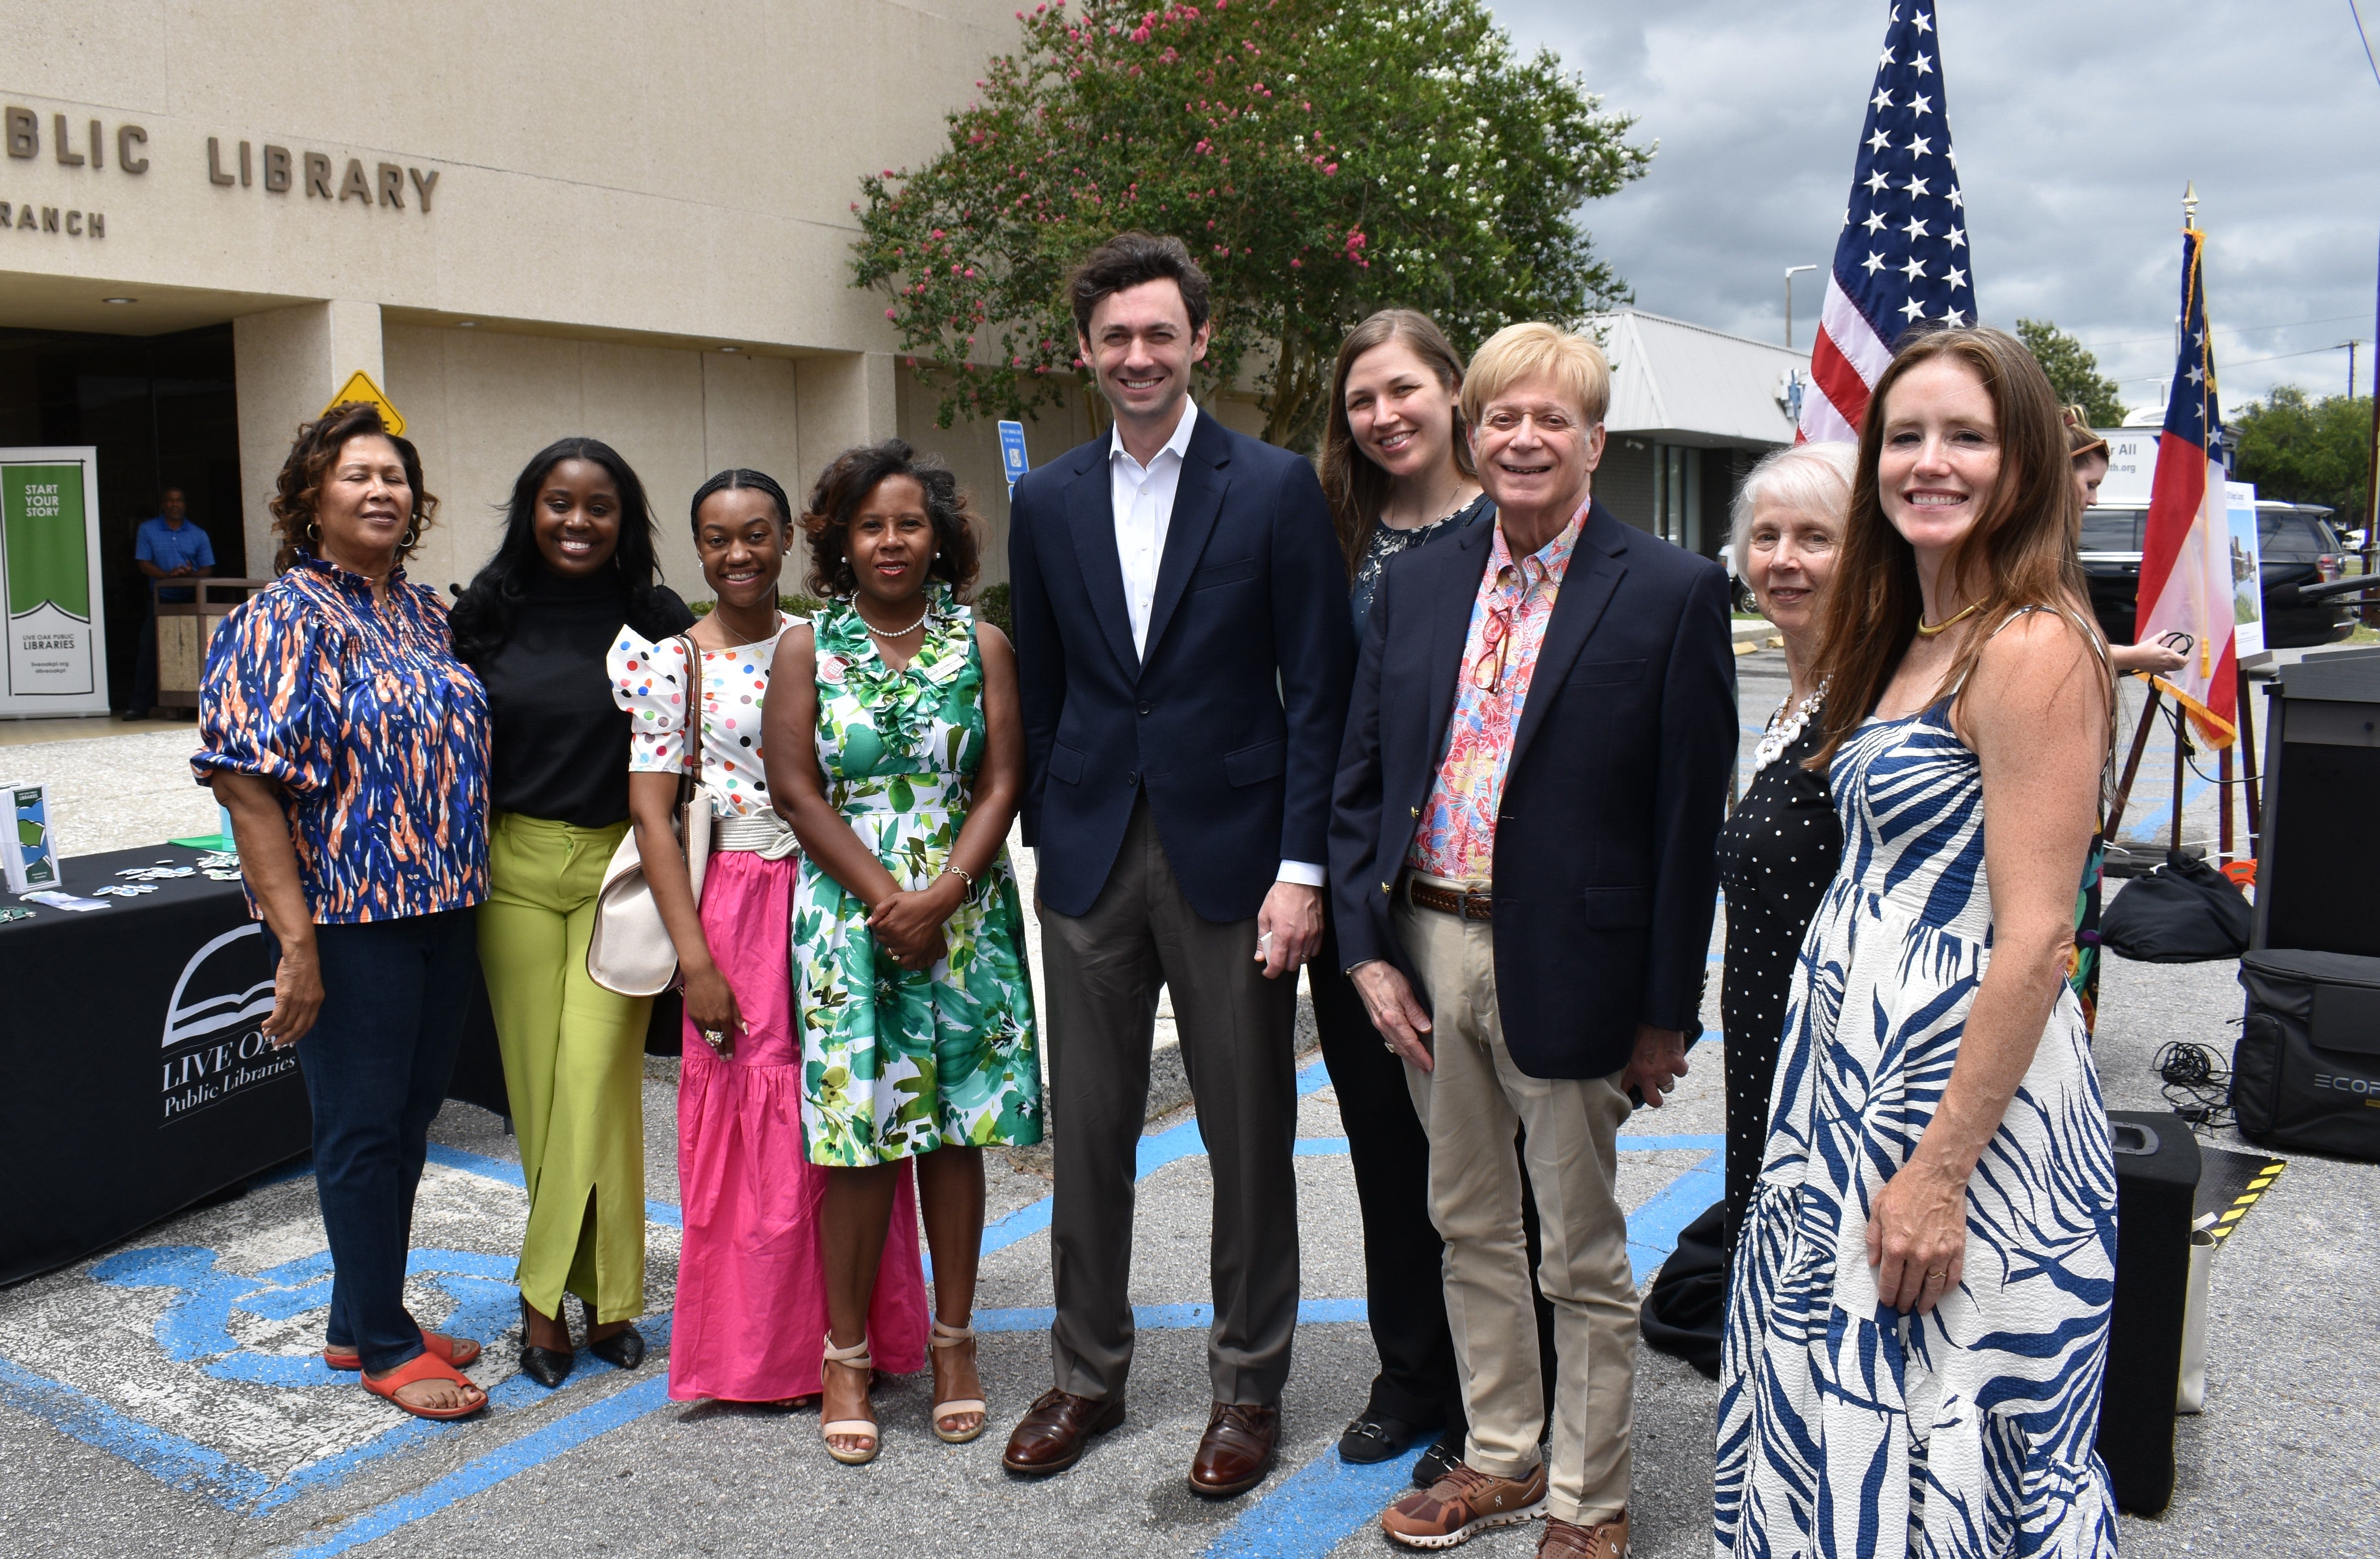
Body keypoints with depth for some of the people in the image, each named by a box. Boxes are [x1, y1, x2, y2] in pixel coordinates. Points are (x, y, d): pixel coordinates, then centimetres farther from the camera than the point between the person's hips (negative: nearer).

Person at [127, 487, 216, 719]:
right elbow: (144, 564, 0)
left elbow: (207, 569, 4)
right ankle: (140, 706, -4)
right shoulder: (147, 530, 7)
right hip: (160, 599, -1)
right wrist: (168, 575, -18)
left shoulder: (198, 535, 10)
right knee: (149, 651, -5)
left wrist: (192, 575, -19)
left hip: (191, 599, 1)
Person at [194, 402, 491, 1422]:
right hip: (348, 918, -7)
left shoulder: (424, 611, 11)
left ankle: (362, 1320, 31)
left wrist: (468, 888, 14)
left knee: (408, 1118, 15)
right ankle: (383, 1346, 18)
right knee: (362, 1127, 4)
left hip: (442, 911, 7)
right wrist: (298, 943, -21)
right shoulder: (283, 620, -11)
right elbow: (248, 783, -16)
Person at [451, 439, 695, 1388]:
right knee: (538, 1083, 5)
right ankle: (602, 1295, 17)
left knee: (595, 1076, -6)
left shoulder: (656, 619, -1)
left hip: (619, 867, -2)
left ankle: (549, 1293, 9)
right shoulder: (489, 614, 5)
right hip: (514, 866, 2)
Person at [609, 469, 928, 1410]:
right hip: (738, 909, -3)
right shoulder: (674, 657, -3)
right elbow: (650, 811, -6)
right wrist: (694, 958, -12)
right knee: (756, 1130, 5)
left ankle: (857, 1337, 26)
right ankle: (767, 1355, 23)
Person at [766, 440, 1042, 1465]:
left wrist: (941, 896, -13)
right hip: (848, 910, -1)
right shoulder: (807, 649, 5)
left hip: (963, 911, 1)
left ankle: (953, 1339, 19)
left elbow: (1001, 786, 0)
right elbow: (797, 790, -2)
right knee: (858, 1129, -1)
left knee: (954, 1127, 6)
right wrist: (885, 897, -11)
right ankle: (846, 1354, 12)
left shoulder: (983, 645, 6)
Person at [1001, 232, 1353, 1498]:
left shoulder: (1278, 489, -3)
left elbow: (1316, 693, -5)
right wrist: (1048, 836, 6)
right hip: (1090, 859, 3)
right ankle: (1088, 1373, 29)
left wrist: (1300, 868, -11)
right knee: (1088, 1132, 12)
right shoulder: (1046, 502, 8)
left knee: (1249, 1140, 8)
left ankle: (1248, 1385, 25)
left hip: (1231, 856, -3)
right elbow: (1040, 691, 12)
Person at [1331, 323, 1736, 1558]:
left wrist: (1666, 1011, -10)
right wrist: (1368, 949, 0)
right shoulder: (1415, 586, 7)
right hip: (1427, 950, 5)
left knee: (1583, 1258, 10)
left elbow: (1691, 817, -9)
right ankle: (1499, 1460, 37)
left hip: (1564, 968, -5)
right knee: (1469, 1226, 19)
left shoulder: (1670, 594, -7)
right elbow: (1360, 777, 8)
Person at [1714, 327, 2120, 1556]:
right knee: (1832, 1415, 19)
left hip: (1964, 1089, -9)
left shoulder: (2033, 648, -16)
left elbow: (2034, 939, -20)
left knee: (1934, 1455, 6)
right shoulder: (1909, 636, 11)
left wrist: (1939, 1174, -20)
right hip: (1854, 1068, 9)